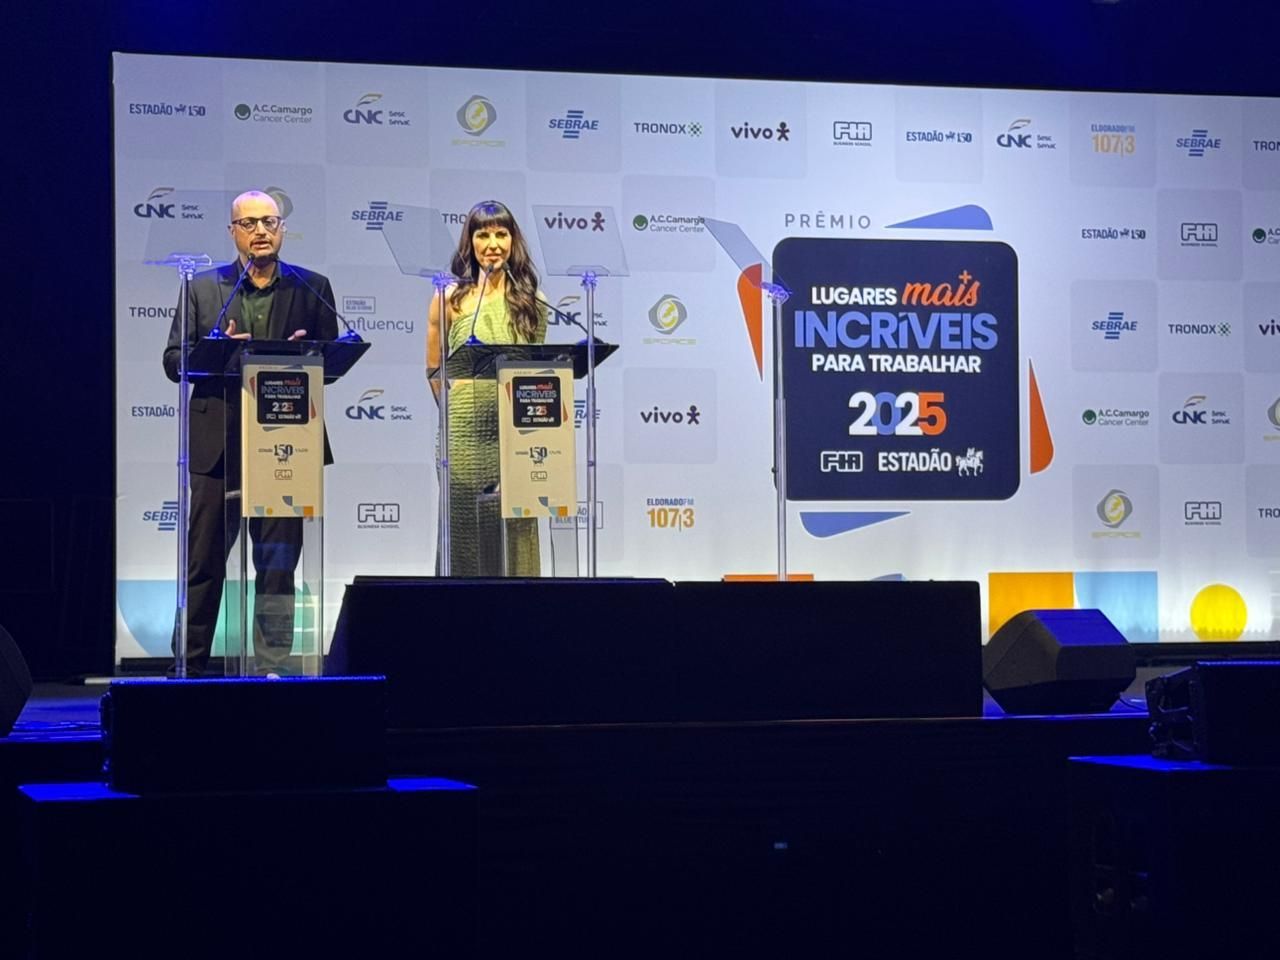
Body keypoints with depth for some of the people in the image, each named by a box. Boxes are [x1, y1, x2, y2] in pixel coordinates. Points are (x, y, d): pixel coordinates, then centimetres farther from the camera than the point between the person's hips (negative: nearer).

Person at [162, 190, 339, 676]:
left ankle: (272, 668, 7)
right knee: (203, 562, 3)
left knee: (278, 563, 2)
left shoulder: (311, 288, 10)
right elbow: (174, 361, 5)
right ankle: (188, 667, 11)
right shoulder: (203, 288, 9)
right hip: (216, 443, 0)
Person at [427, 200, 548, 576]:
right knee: (466, 525, -1)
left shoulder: (531, 301, 9)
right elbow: (435, 368, 7)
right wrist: (458, 407, 5)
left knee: (515, 526, 0)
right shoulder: (451, 298, 3)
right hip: (465, 431, -2)